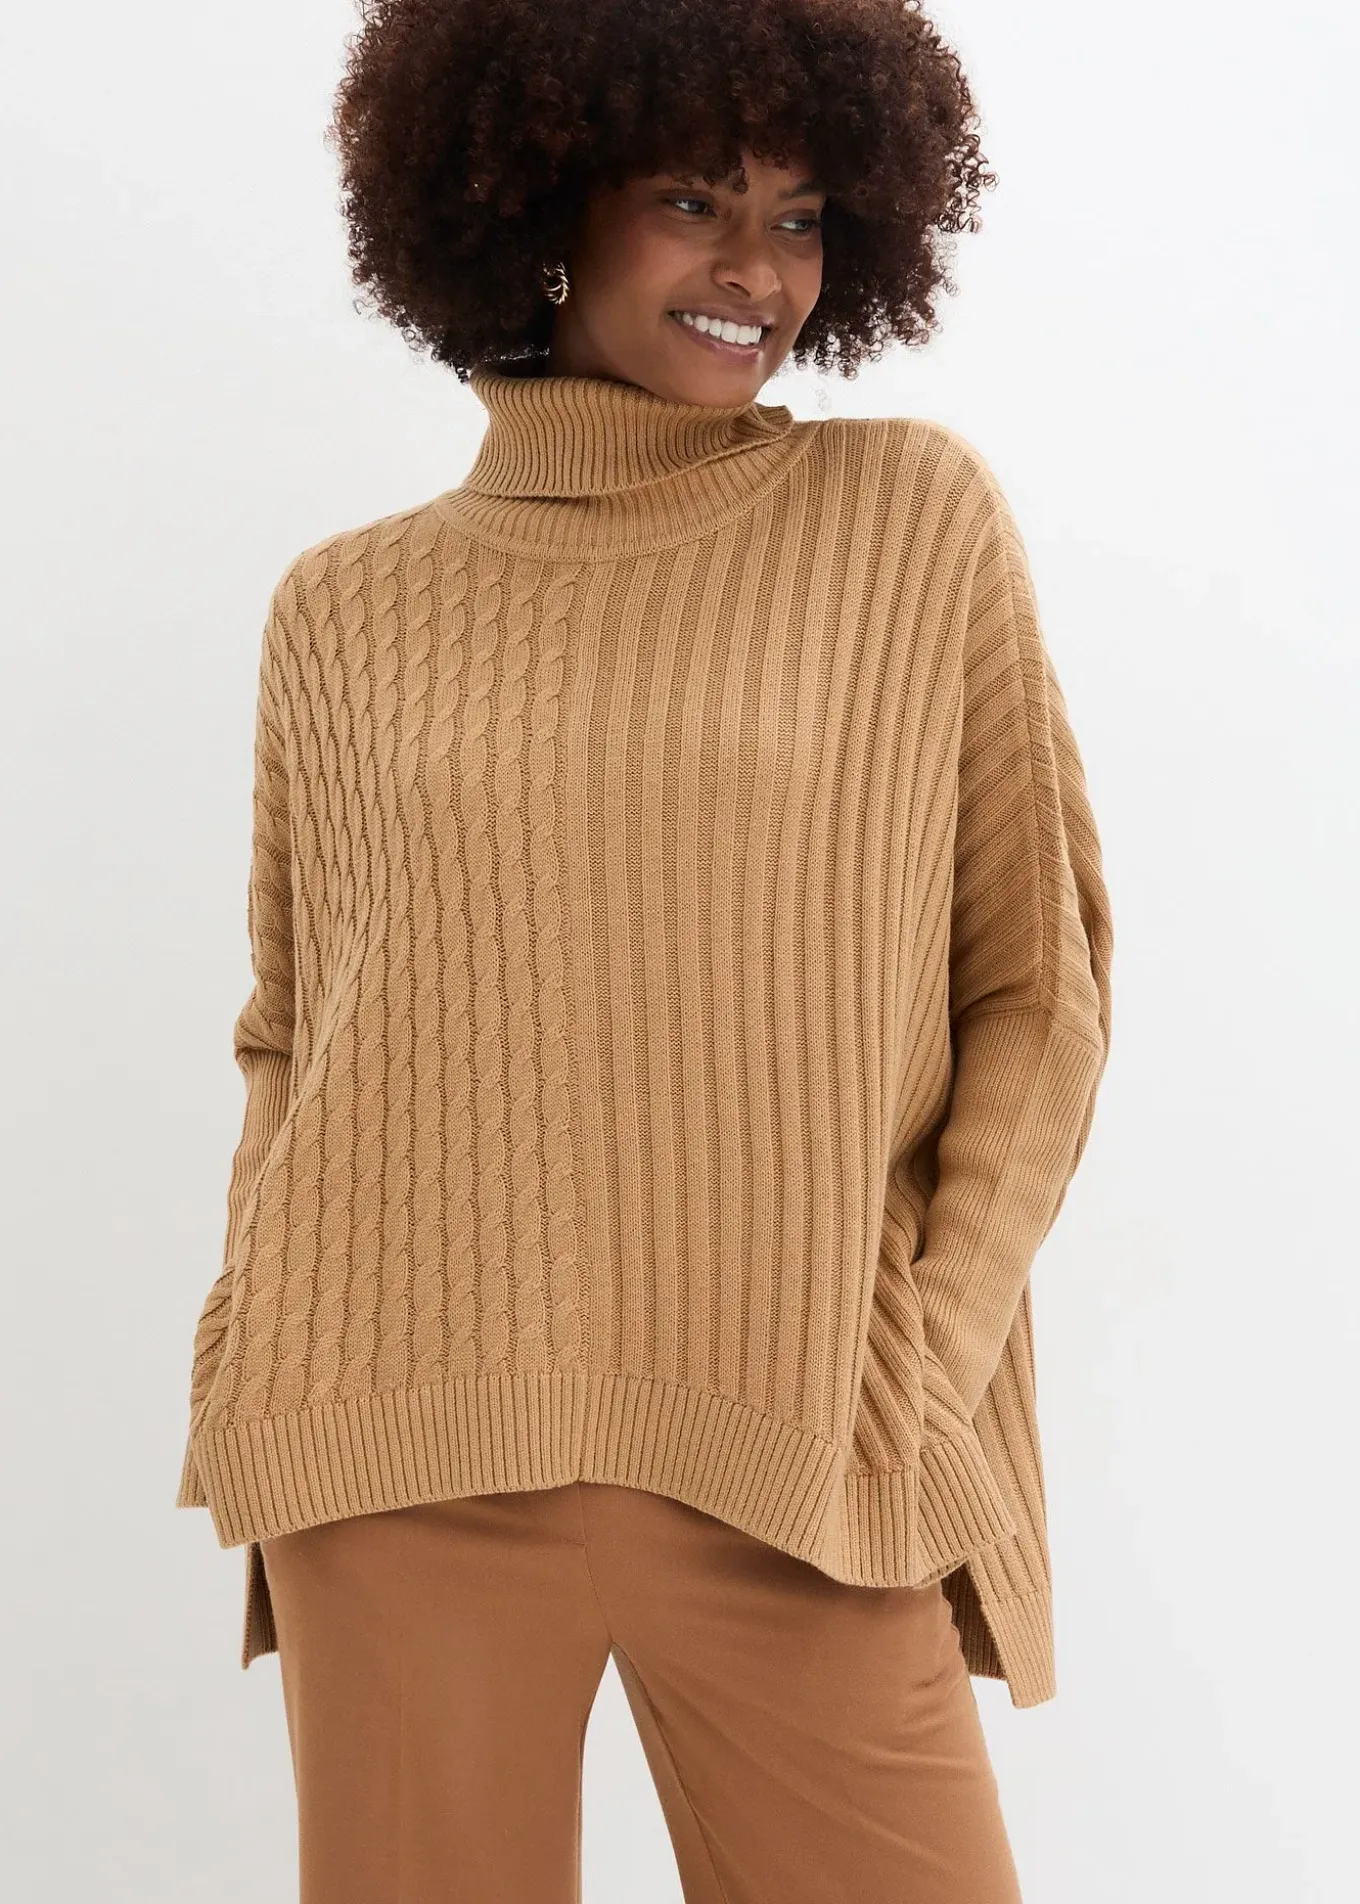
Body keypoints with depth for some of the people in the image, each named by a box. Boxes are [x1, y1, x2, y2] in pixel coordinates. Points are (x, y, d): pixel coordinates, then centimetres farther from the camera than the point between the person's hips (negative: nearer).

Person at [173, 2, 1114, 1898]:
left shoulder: (916, 520, 3)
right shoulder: (349, 609, 7)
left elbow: (1039, 984, 4)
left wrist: (918, 1384, -5)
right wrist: (252, 1356, 2)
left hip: (794, 1488, -1)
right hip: (406, 1467, 1)